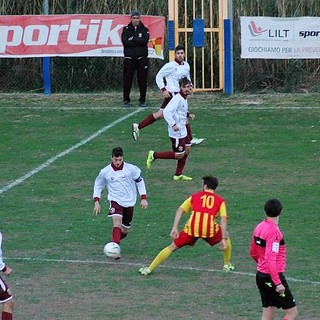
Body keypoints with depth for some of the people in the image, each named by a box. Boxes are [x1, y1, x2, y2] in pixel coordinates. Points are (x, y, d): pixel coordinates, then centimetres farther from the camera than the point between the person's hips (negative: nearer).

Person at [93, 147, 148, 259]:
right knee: (117, 222, -28)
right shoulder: (105, 172, -7)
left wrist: (143, 198, 0)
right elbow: (98, 186, 8)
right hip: (115, 200, -2)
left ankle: (115, 240, 41)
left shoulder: (131, 169, -8)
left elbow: (140, 182, 5)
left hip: (129, 202, 2)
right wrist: (97, 202, -1)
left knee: (125, 230, 9)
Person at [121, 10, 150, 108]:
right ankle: (126, 100, 8)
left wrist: (132, 39, -11)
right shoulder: (126, 29, 7)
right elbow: (125, 42, -9)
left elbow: (145, 40, -11)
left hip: (142, 58, 0)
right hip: (129, 58, 0)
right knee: (127, 80, 0)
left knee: (142, 80, 1)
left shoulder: (144, 29, 7)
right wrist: (138, 41, -11)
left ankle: (142, 100, 9)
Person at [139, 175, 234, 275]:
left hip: (192, 229, 1)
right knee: (226, 235, 31)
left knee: (172, 247, 15)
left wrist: (174, 228, 2)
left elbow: (180, 210, 9)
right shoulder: (220, 200, 18)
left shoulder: (194, 196, 22)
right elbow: (223, 219, 4)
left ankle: (149, 269, 11)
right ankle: (227, 265, 37)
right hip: (209, 229, -1)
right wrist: (223, 239, 2)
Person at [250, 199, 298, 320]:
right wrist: (278, 283, -25)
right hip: (273, 277, -9)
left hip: (261, 274, 9)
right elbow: (270, 259, -25)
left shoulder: (259, 227, 6)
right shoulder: (274, 231, -19)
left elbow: (253, 253, 19)